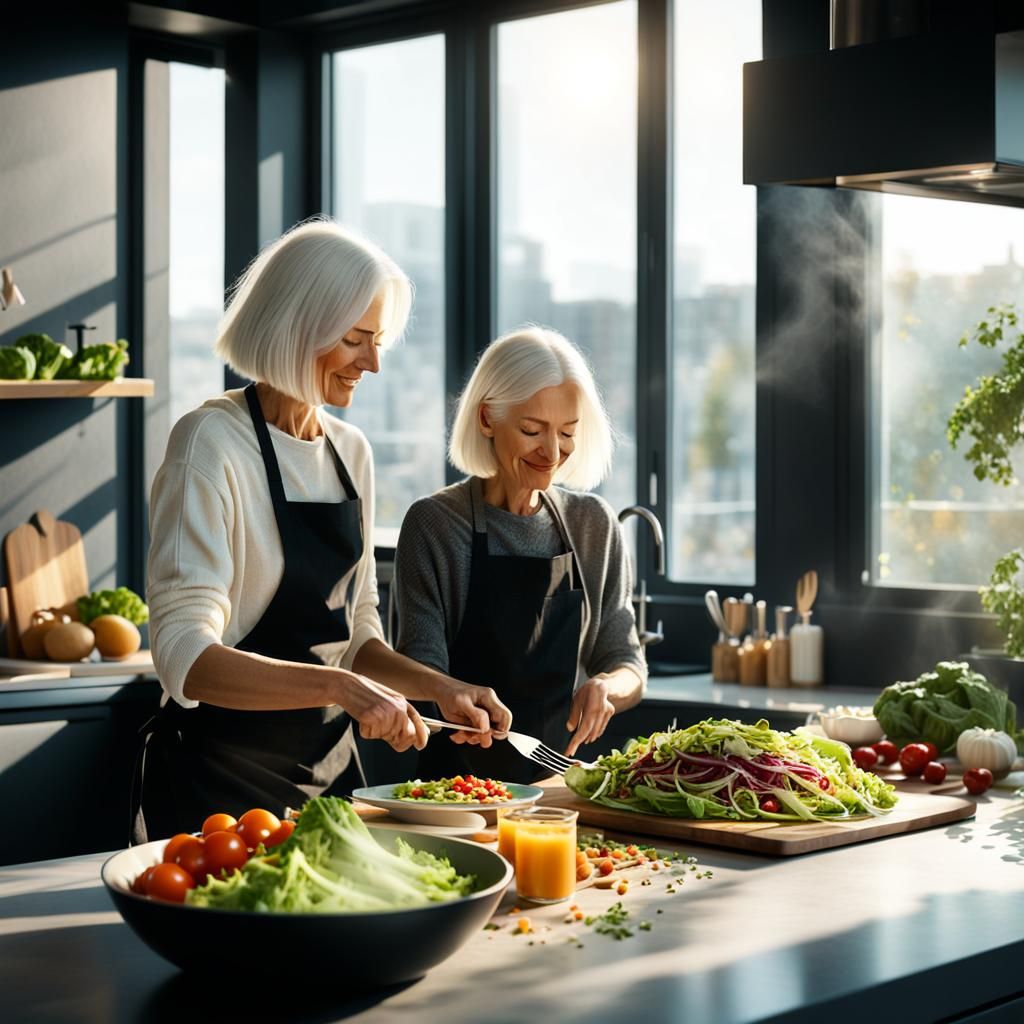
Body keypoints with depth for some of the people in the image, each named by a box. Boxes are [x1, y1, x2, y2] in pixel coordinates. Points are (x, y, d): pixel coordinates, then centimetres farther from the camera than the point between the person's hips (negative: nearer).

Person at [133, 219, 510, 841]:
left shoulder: (351, 451, 7)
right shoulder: (212, 444, -16)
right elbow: (185, 657, -25)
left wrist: (441, 689, -3)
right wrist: (339, 687, -36)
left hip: (328, 766, 7)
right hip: (217, 781, -7)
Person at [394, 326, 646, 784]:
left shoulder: (594, 524, 10)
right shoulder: (433, 523, -1)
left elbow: (629, 666, 11)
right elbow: (422, 667, -4)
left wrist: (606, 687, -12)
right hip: (464, 777, -3)